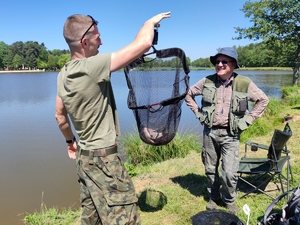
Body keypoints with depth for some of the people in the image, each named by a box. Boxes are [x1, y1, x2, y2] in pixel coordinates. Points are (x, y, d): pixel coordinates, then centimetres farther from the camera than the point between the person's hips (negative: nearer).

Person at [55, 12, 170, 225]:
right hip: (103, 159, -9)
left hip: (85, 156, 9)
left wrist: (71, 141, 31)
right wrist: (151, 21, -1)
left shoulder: (63, 75, 4)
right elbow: (143, 43, -21)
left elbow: (60, 116, 17)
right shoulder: (92, 67, -22)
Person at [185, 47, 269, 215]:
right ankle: (214, 198, 36)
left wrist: (247, 120, -1)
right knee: (210, 169, 13)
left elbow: (263, 100, 4)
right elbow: (189, 95, 12)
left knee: (230, 173, -4)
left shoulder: (244, 83, -7)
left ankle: (229, 200, 24)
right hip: (210, 132, 2)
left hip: (230, 134, -2)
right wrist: (199, 113, 5)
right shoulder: (207, 81, -2)